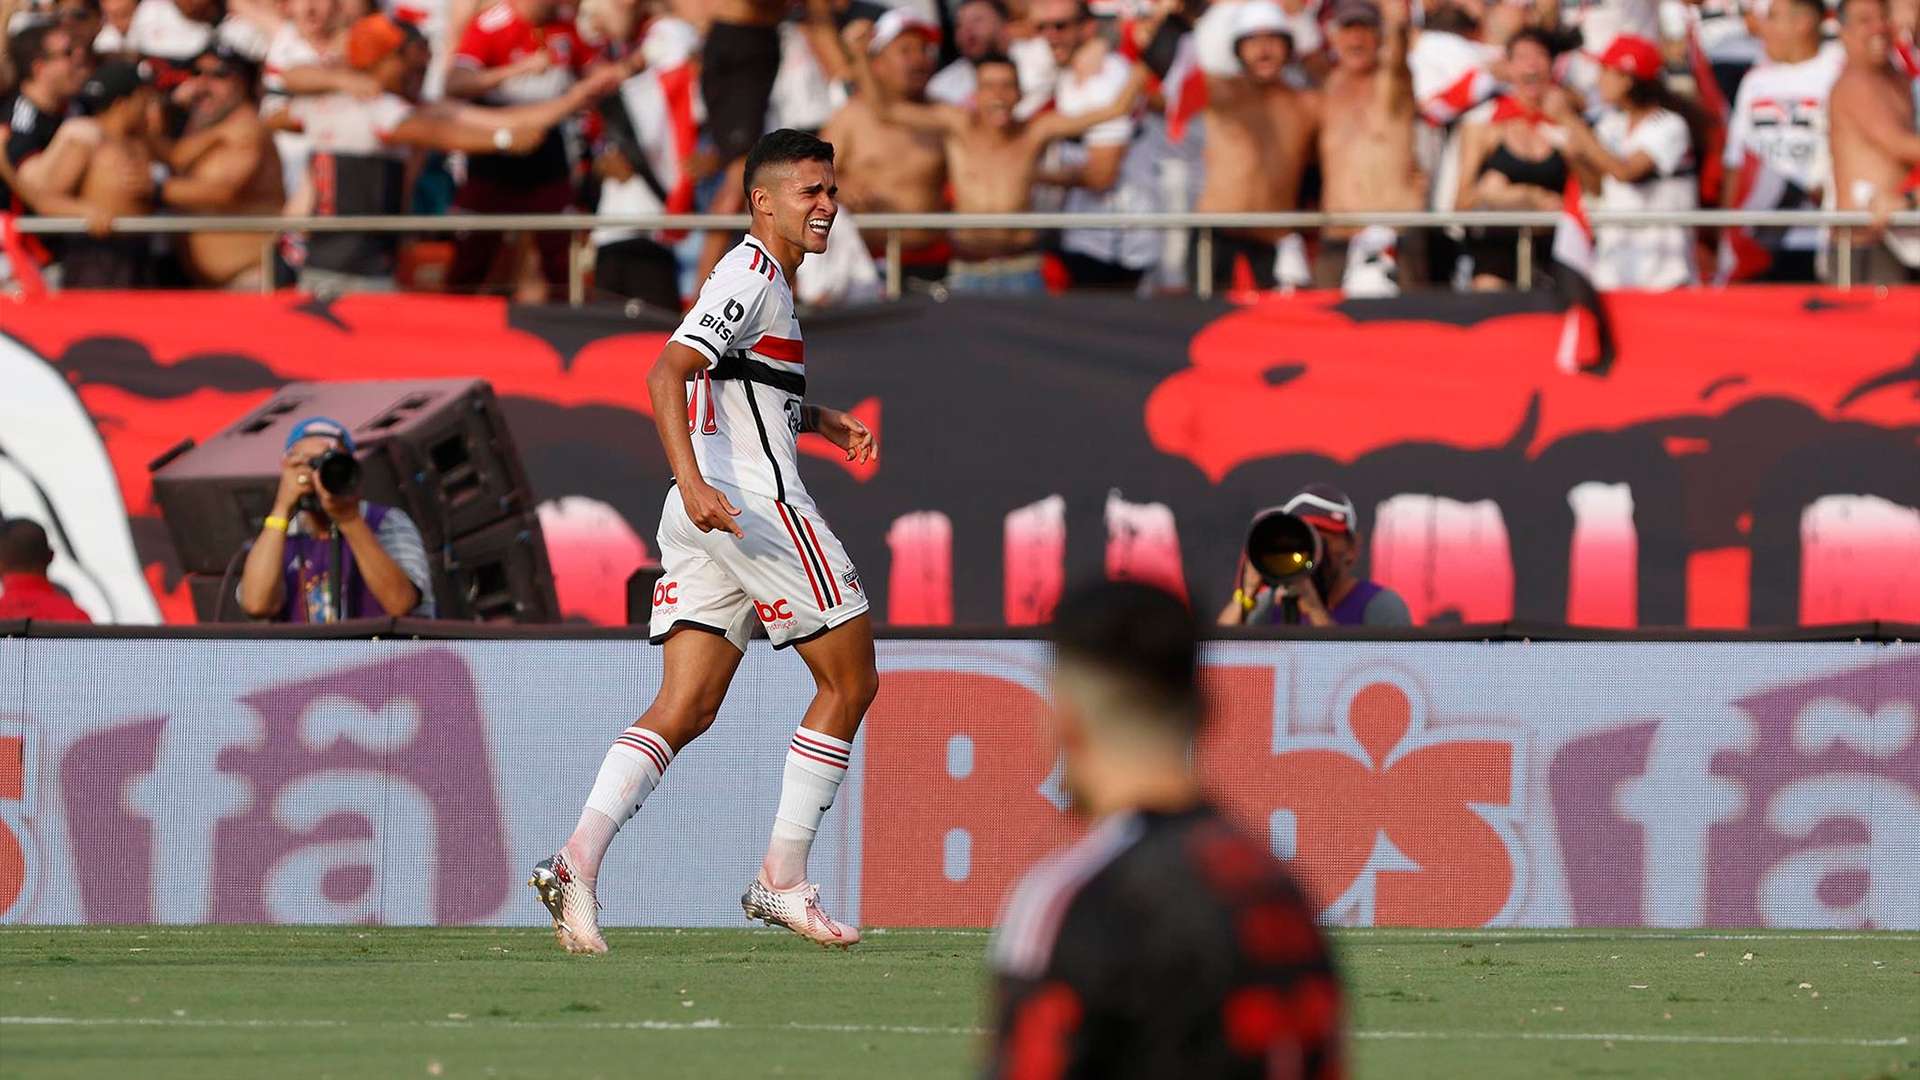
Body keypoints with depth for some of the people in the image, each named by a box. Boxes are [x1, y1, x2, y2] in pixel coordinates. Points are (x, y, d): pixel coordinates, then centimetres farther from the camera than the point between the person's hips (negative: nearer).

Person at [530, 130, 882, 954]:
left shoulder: (769, 279, 23)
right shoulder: (751, 277, -9)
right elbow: (665, 374, -21)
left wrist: (823, 421, 26)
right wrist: (692, 479, -33)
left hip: (705, 517, 10)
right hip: (755, 502, -10)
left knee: (686, 708, 0)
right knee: (850, 682, 1)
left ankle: (579, 859, -17)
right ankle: (783, 879, 0)